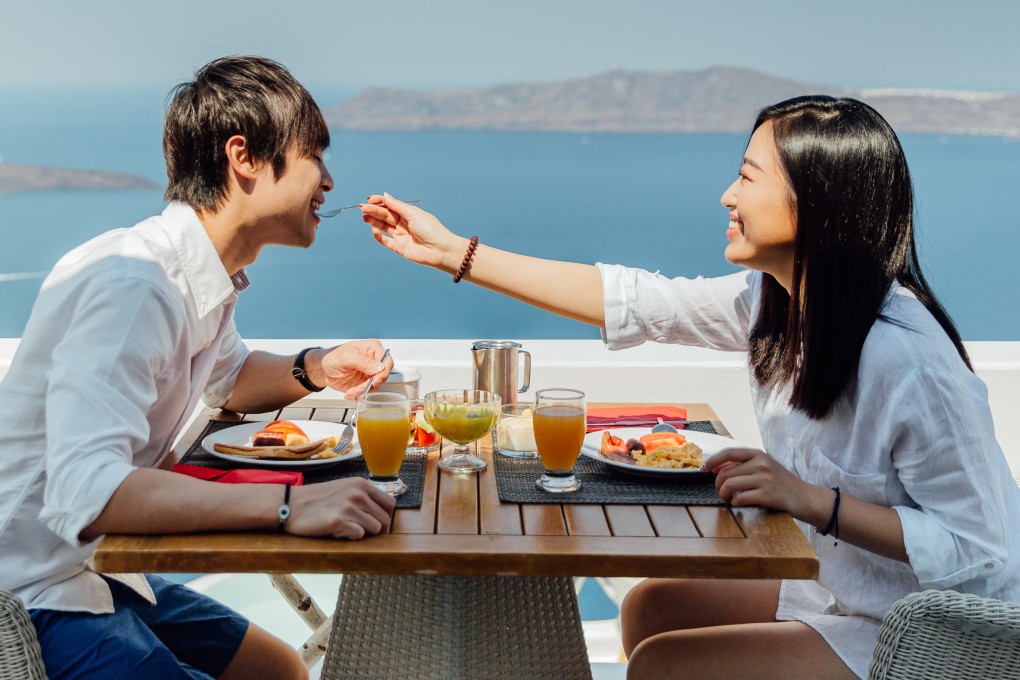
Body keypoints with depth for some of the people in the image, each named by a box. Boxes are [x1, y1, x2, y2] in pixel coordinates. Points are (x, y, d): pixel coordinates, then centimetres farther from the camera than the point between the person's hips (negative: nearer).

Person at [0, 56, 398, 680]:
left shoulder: (209, 276, 2)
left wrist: (313, 370, 3)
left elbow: (229, 378, 24)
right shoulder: (132, 284, -27)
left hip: (99, 570, 9)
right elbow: (82, 493, -37)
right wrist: (288, 504, -41)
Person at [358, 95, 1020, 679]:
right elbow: (631, 301, -3)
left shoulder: (906, 360, -32)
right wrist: (453, 253, -1)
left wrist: (813, 501, -32)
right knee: (651, 606, 14)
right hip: (840, 586, 7)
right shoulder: (774, 298, -7)